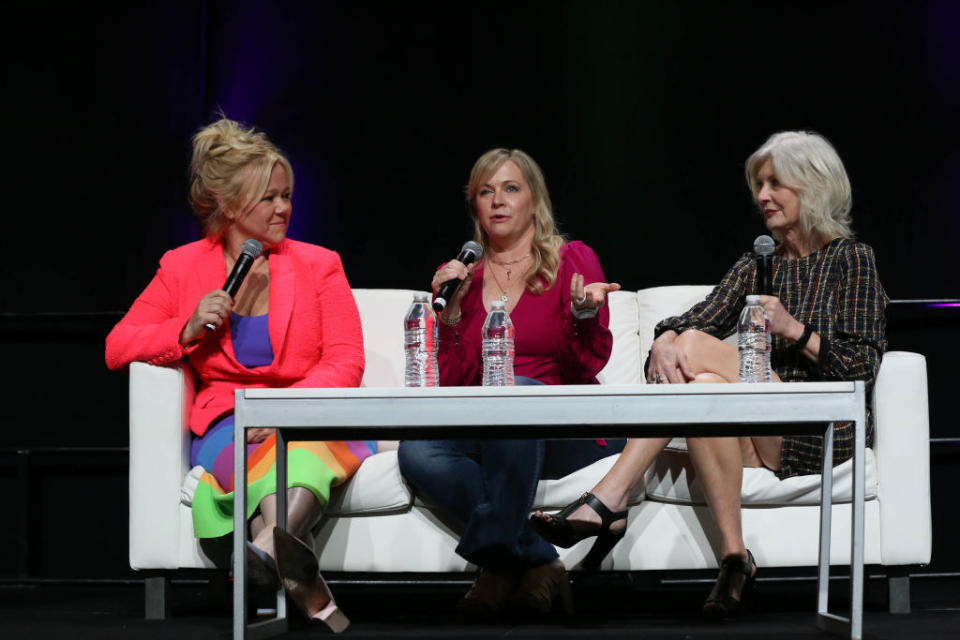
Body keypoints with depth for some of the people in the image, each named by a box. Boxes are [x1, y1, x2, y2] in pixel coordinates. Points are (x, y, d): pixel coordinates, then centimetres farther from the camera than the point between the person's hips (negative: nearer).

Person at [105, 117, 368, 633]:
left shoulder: (319, 266, 11)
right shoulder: (182, 268, 11)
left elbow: (346, 364, 2)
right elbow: (118, 348, 10)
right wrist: (188, 330, -9)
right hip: (226, 421, 0)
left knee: (300, 442, -39)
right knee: (240, 454, -38)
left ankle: (272, 541, -69)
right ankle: (311, 590, -61)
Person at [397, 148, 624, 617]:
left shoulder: (573, 261, 11)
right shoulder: (461, 276, 18)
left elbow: (587, 367, 2)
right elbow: (451, 382, 9)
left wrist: (583, 314, -17)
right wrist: (451, 310, -2)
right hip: (484, 442, 3)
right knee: (417, 449, -31)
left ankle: (493, 556, -34)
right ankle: (538, 562, -29)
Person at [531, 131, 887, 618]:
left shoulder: (850, 259, 6)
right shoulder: (757, 263, 22)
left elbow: (862, 370, -2)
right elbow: (696, 321, 6)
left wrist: (794, 329, -14)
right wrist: (665, 341, -17)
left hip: (821, 432, -5)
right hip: (759, 439, 5)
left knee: (697, 349, -26)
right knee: (705, 386, -31)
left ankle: (606, 503, -32)